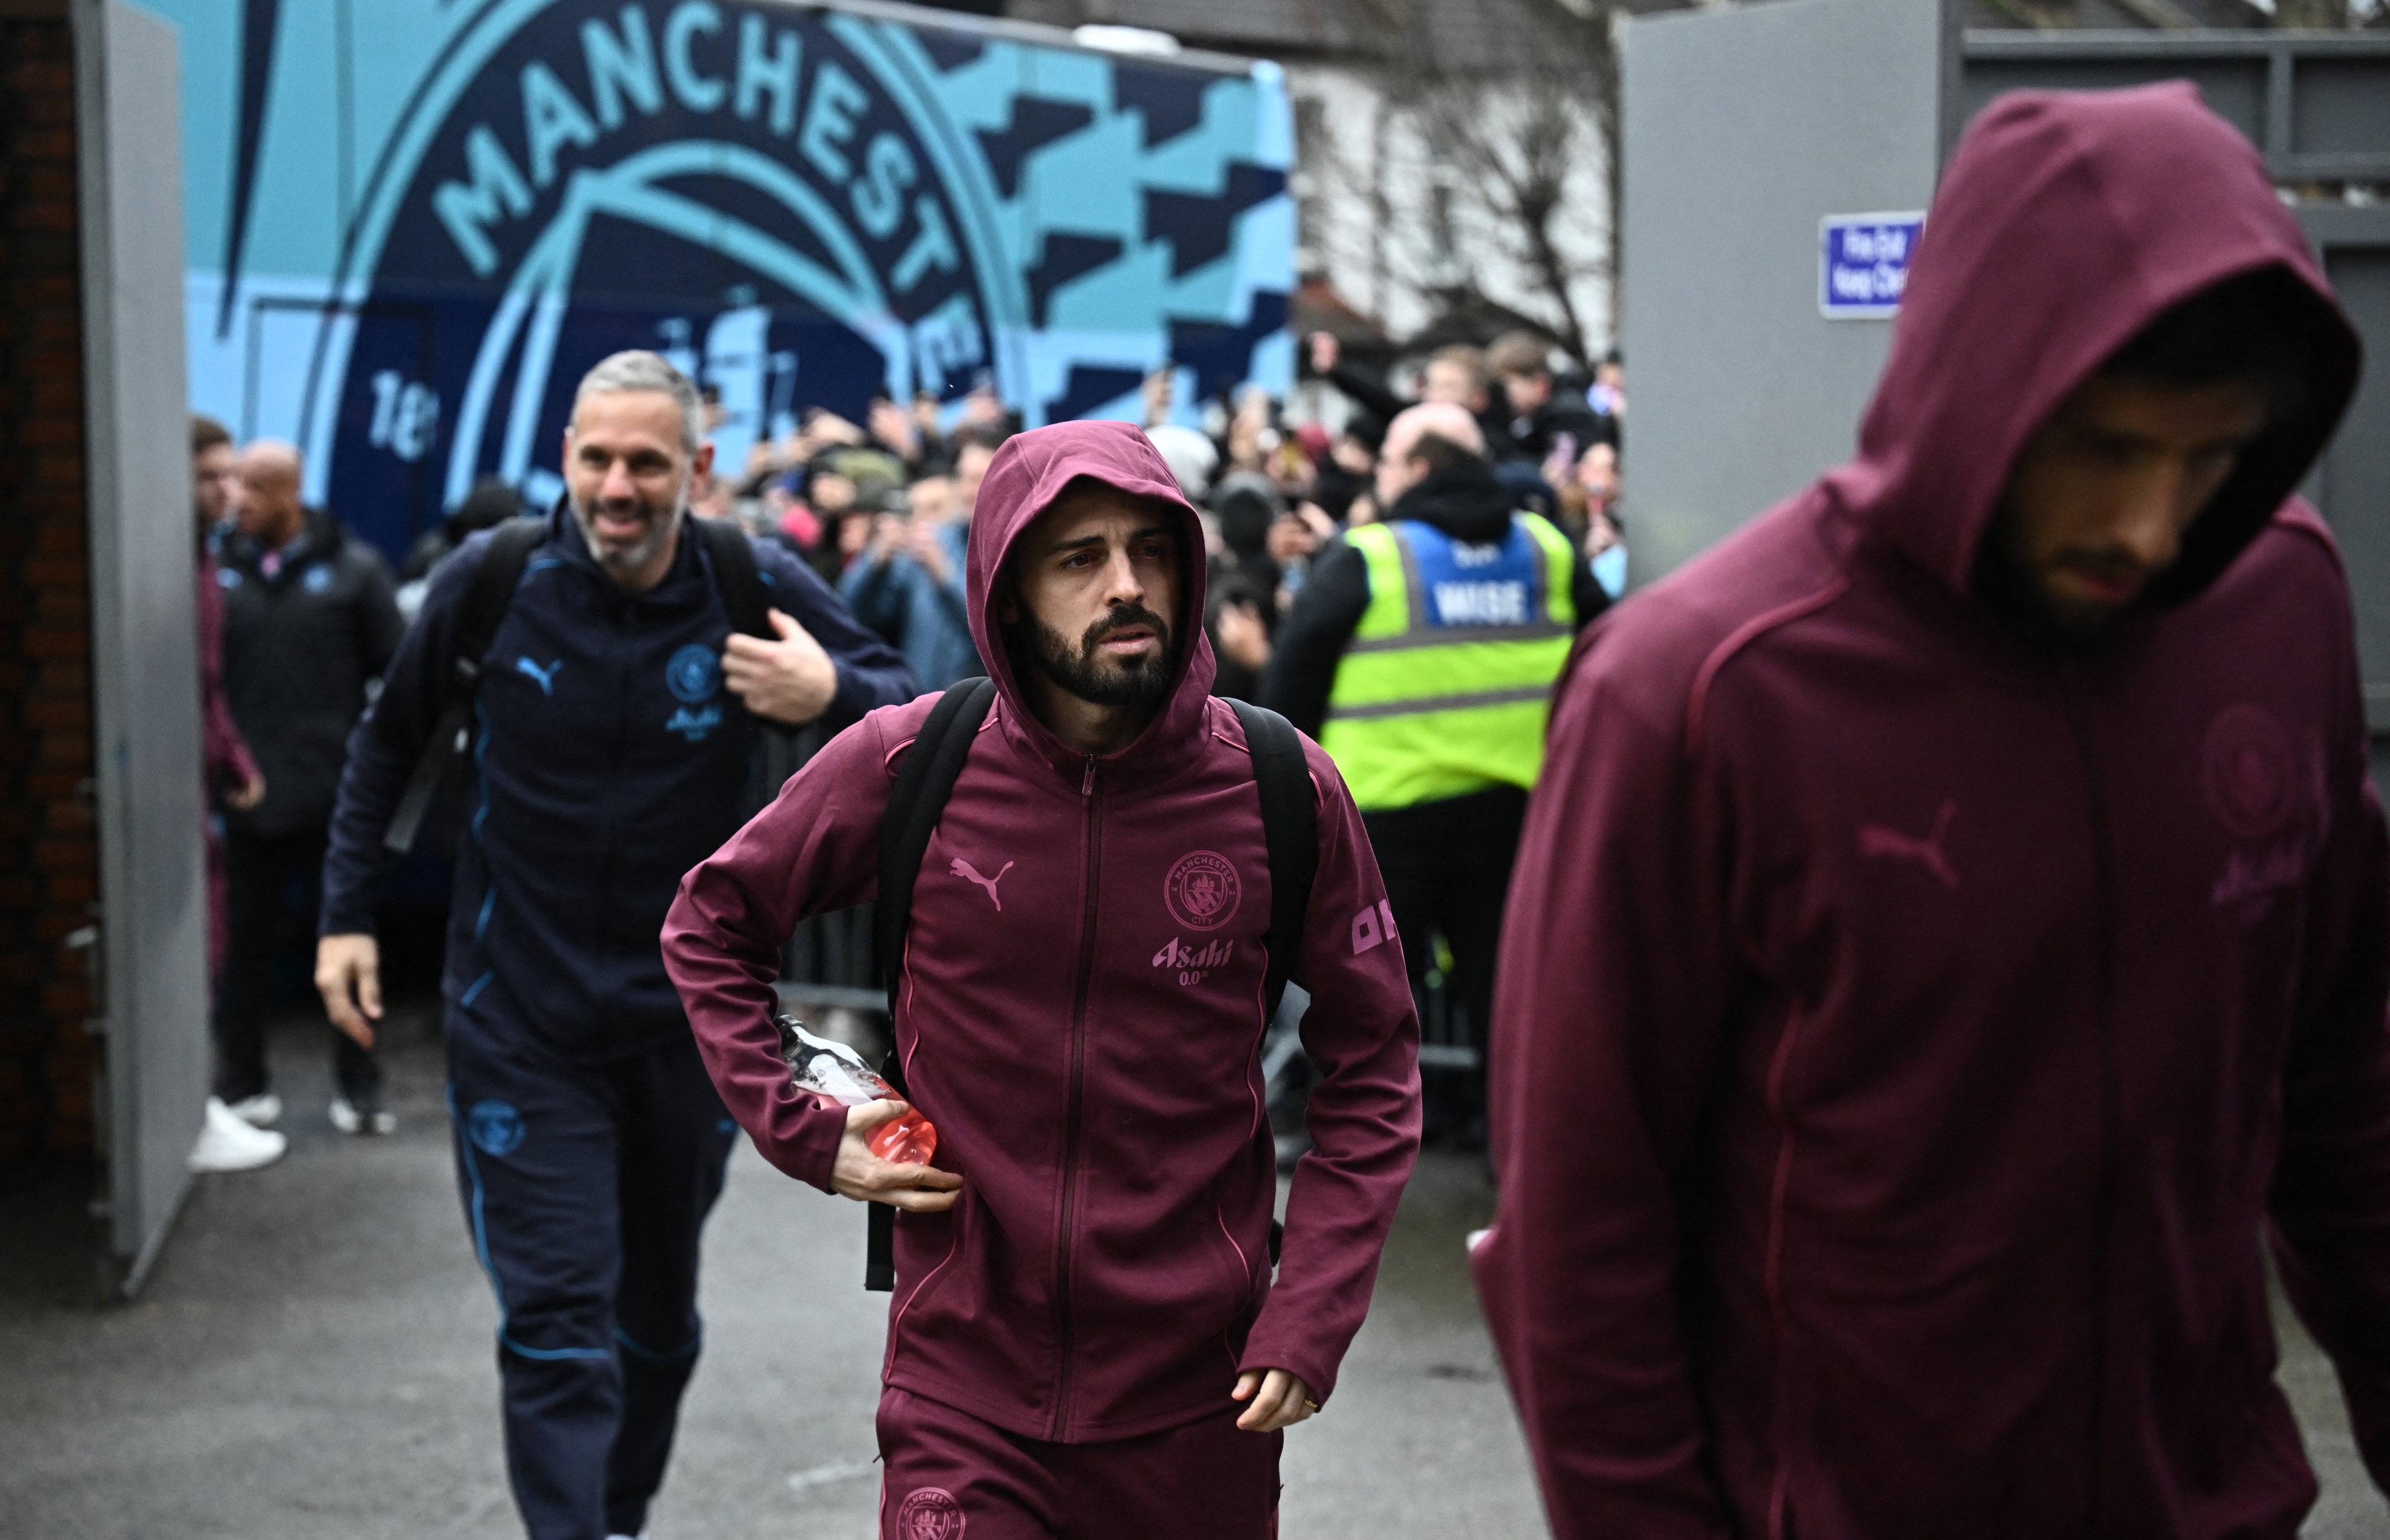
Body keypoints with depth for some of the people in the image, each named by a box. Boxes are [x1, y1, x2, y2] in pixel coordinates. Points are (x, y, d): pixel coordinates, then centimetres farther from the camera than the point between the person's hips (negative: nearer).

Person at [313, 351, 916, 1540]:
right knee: (555, 1326, -11)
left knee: (657, 1317, 18)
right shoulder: (491, 580, -9)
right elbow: (388, 741, 7)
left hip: (687, 1019, 2)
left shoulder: (756, 590, -9)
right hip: (520, 1024, -2)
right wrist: (348, 913, 5)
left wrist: (833, 696, -23)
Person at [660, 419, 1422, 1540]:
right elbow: (709, 926, 11)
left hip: (1197, 1396, 1)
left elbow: (1372, 1068, 4)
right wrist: (803, 1131, -1)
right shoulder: (905, 768, -5)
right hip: (965, 1386, -1)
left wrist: (1311, 1313, -6)